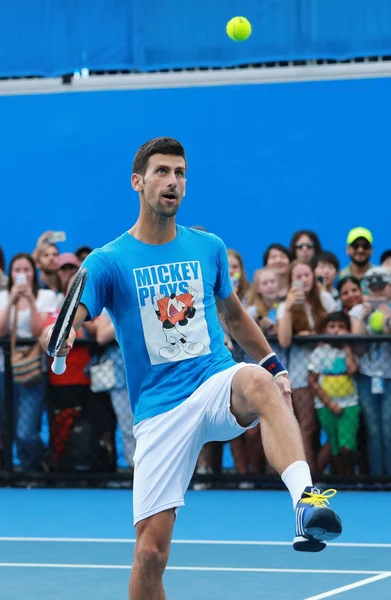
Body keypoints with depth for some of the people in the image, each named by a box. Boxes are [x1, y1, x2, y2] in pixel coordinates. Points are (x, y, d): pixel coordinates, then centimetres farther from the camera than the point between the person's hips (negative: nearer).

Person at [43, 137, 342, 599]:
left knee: (258, 382, -37)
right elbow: (71, 319, -13)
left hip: (219, 388, 1)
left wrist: (273, 364, 17)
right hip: (159, 411, -1)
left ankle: (307, 502, -54)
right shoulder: (109, 261, 0)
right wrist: (61, 335, -37)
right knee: (150, 550, -9)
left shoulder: (209, 248, 10)